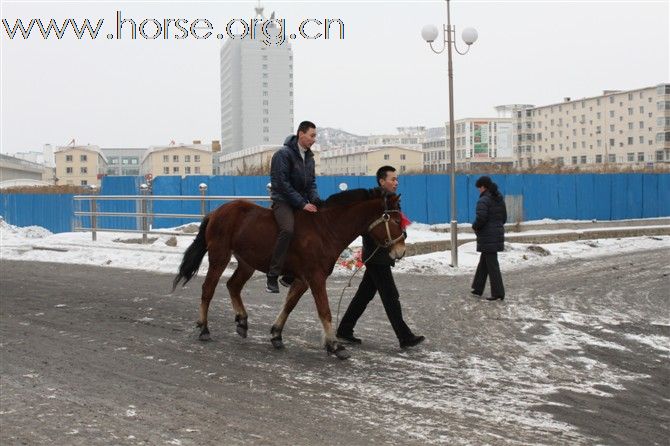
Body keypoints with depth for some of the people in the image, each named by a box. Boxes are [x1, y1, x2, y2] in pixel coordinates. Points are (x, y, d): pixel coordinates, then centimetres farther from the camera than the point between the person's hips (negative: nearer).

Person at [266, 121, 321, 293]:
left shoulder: (309, 156, 14)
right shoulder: (283, 154, -11)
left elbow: (311, 182, 16)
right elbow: (283, 183, -17)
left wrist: (315, 200, -4)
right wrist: (302, 204, -20)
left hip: (302, 202, 8)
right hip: (283, 200, -8)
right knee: (287, 229, -33)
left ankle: (290, 276, 7)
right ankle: (272, 277, -28)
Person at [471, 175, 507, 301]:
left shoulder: (483, 200, -16)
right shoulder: (499, 199, 10)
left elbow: (480, 218, -24)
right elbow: (504, 218, 14)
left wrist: (475, 227, -5)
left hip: (487, 236, -8)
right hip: (498, 233, 8)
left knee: (492, 264, -3)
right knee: (483, 261, 18)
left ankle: (498, 293, -1)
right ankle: (478, 289, 25)